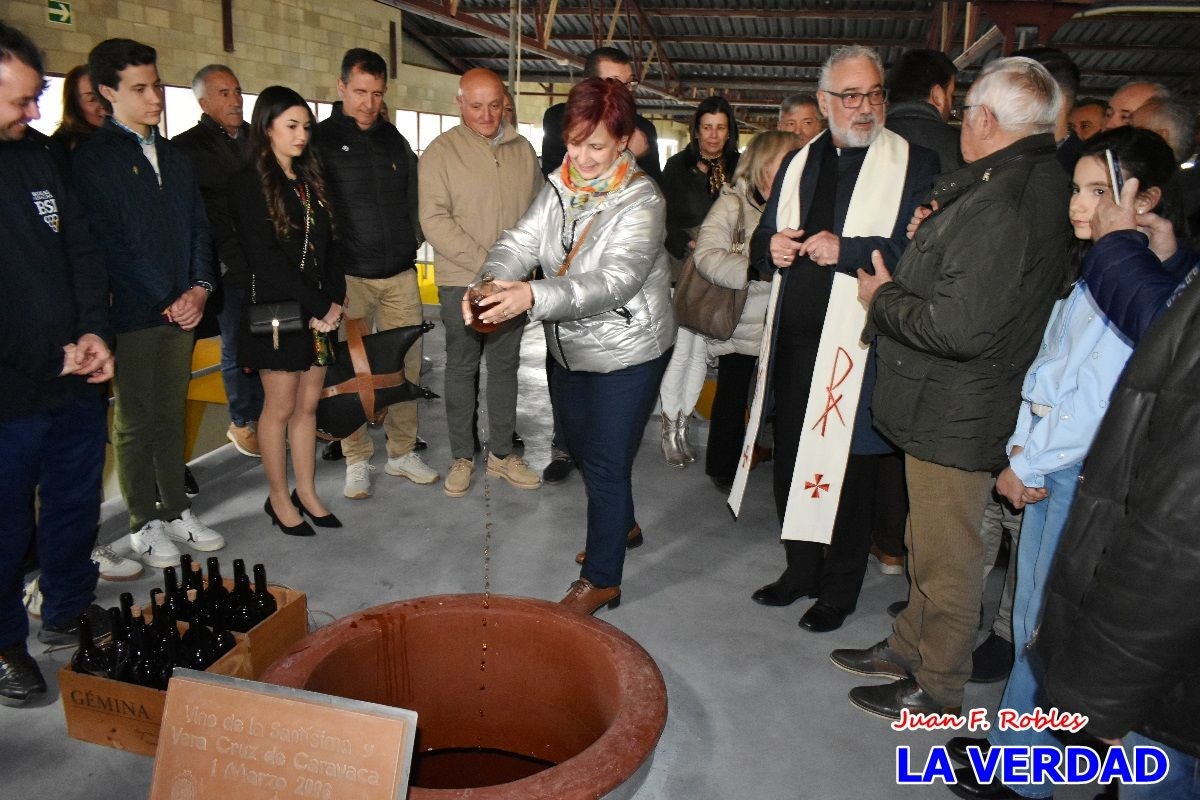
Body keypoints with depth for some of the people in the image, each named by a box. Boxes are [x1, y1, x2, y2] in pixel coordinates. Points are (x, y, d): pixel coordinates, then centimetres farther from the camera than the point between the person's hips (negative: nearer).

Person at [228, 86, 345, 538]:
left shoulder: (310, 180, 13)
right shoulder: (249, 182, -7)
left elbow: (327, 246, 11)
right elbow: (265, 259, -14)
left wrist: (335, 301, -2)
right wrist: (316, 307, -15)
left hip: (320, 310, 6)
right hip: (276, 310, -6)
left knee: (308, 403, 10)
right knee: (280, 407, 3)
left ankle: (306, 493, 21)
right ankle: (279, 499, 17)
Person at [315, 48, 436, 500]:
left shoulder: (394, 140, 13)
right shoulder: (322, 140, -1)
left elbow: (412, 199, 22)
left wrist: (411, 247, 10)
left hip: (400, 274, 4)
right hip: (348, 275, -4)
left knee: (407, 365, 6)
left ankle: (402, 453, 19)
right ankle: (357, 460, 14)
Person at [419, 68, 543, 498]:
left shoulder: (522, 149, 8)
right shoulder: (441, 151, -5)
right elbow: (434, 220, -12)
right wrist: (485, 262, -18)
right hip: (461, 281, -4)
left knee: (505, 366, 11)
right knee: (462, 368, 6)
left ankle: (501, 453, 23)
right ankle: (462, 457, 18)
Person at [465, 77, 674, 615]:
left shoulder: (641, 201, -22)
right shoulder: (558, 189, -1)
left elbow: (613, 283, -34)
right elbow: (520, 242, -10)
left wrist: (533, 297, -47)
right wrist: (492, 282, -33)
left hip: (627, 353, -8)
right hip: (572, 348, 8)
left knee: (606, 463, 0)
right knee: (580, 444, 23)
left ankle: (602, 580, 18)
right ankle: (621, 524, 49)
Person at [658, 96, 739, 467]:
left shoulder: (738, 168, 6)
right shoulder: (678, 166, 1)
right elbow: (667, 218, -1)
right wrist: (688, 247, -13)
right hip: (683, 269, -3)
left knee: (701, 351, 5)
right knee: (680, 349, -5)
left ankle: (683, 426, 16)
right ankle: (670, 429, 7)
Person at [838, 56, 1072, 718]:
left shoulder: (998, 208, -26)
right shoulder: (1038, 185, 8)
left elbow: (959, 327, -30)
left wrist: (883, 298, -16)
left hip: (957, 419, -10)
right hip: (949, 409, 10)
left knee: (946, 561, 8)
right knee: (928, 546, 23)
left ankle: (935, 689, 27)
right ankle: (908, 648, 42)